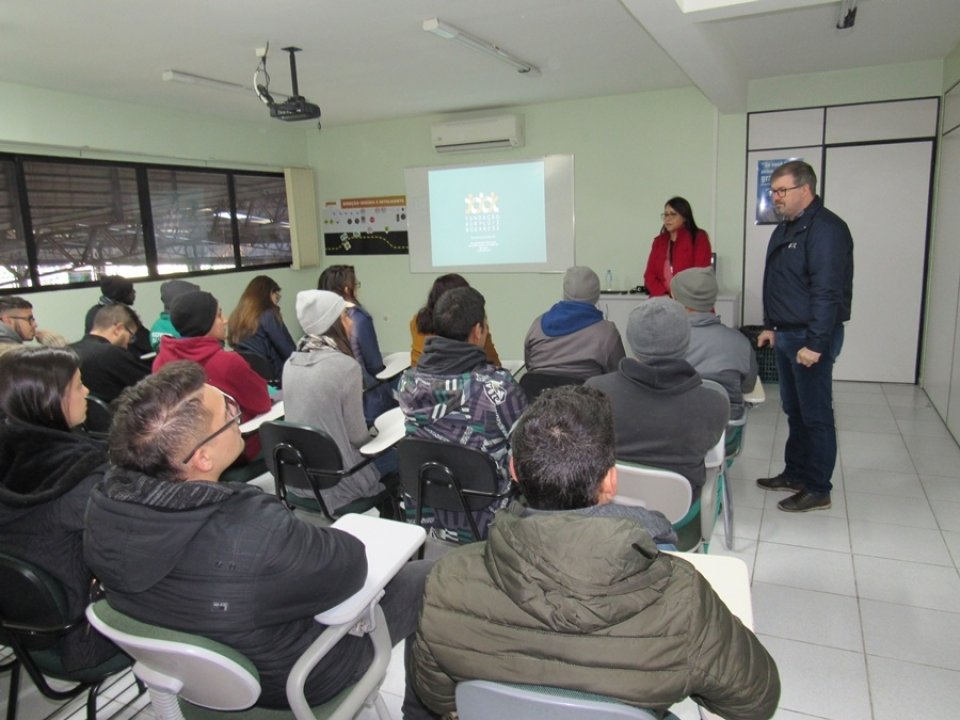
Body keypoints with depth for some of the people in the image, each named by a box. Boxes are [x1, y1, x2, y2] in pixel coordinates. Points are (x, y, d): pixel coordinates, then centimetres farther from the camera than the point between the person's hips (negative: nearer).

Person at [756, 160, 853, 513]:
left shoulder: (826, 229, -16)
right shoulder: (785, 228, 14)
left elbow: (827, 292, -22)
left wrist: (815, 344, -24)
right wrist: (770, 326, 17)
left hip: (811, 337, -9)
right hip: (786, 335, 9)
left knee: (815, 414, 0)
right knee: (794, 410, 17)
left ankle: (818, 490, 10)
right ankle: (795, 473, 29)